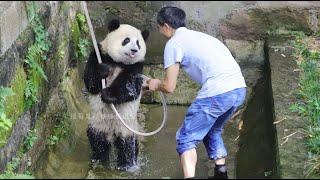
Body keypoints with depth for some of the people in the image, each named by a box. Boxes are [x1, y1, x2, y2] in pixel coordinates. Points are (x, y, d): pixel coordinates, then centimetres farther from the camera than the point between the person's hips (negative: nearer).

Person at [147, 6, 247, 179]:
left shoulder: (174, 43, 5)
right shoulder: (198, 36, 28)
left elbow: (169, 87, 3)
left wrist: (156, 85, 25)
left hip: (217, 92, -8)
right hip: (239, 88, 8)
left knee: (186, 139, 3)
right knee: (213, 131, 29)